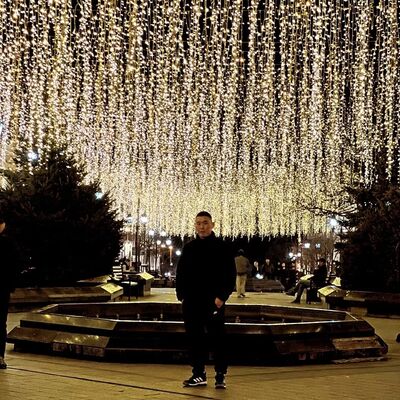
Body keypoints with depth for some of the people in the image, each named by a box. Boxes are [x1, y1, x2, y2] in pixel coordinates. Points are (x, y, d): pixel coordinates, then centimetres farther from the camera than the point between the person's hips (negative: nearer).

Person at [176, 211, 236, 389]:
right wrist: (181, 295, 4)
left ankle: (220, 375, 8)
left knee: (217, 338, 0)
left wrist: (222, 296, -13)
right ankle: (198, 374, 18)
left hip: (214, 302, -4)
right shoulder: (188, 248, 11)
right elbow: (180, 274, 14)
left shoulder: (222, 248, -2)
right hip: (191, 303, 4)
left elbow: (230, 275, -5)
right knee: (194, 339, 9)